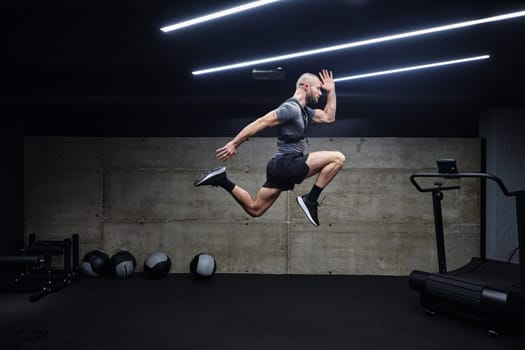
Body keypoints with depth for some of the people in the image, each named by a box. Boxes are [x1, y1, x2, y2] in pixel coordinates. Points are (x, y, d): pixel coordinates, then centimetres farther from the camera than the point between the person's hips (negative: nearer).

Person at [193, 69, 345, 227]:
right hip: (287, 164, -10)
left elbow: (328, 117, 27)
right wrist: (234, 144, -21)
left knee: (254, 209, 12)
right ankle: (310, 201, -8)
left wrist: (331, 91, 22)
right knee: (337, 158, -14)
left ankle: (222, 180, 9)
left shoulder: (304, 111, 18)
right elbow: (261, 123, -18)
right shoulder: (290, 108, -13)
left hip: (282, 167, 10)